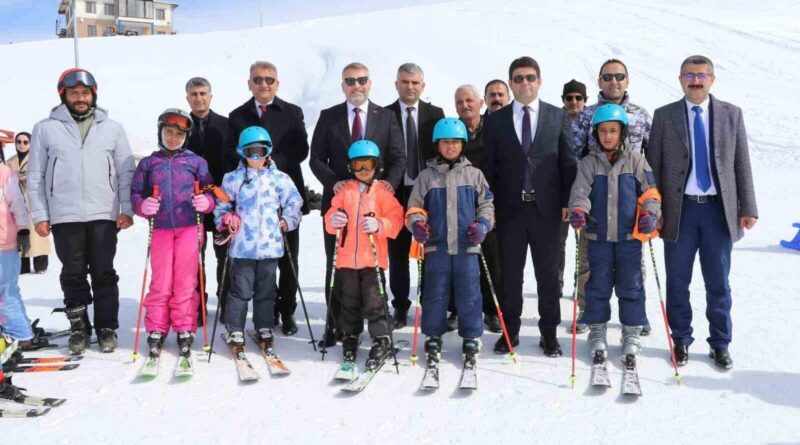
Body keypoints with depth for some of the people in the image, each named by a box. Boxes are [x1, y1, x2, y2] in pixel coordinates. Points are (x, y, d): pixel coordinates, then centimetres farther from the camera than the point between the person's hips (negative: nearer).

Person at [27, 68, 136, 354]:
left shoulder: (112, 129, 8)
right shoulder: (46, 129, 6)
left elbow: (126, 172, 7)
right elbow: (35, 176, 6)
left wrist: (127, 209, -2)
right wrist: (39, 215, 0)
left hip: (104, 215, 0)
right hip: (64, 216, 0)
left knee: (104, 274, 4)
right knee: (73, 275, 6)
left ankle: (106, 328, 14)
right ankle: (79, 328, 18)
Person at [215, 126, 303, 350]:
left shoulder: (280, 178, 2)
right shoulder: (233, 179, 2)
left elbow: (294, 203, 8)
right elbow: (222, 205, 10)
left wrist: (287, 221, -5)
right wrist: (227, 220, -7)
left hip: (270, 245, 1)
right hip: (242, 246, -1)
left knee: (266, 290, 13)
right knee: (241, 291, 3)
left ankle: (264, 329, 27)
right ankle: (235, 331, 15)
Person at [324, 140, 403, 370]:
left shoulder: (382, 192, 0)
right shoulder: (345, 191, 9)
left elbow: (396, 219, -6)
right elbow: (330, 218, 10)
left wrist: (379, 225, -23)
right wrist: (333, 221, -12)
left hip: (373, 257, -3)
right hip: (347, 257, 4)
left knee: (374, 301, -3)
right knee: (349, 301, 15)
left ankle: (382, 341, 9)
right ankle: (350, 338, 30)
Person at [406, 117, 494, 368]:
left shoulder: (473, 174, 8)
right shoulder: (427, 176, 7)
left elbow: (486, 204, 11)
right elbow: (414, 206, 10)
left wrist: (482, 224, -6)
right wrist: (417, 223, -10)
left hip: (467, 246, 0)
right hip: (436, 246, 0)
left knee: (469, 293, 3)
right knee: (435, 293, 4)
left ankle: (471, 338, 17)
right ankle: (433, 338, 17)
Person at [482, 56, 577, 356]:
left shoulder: (558, 116, 6)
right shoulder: (495, 120, 5)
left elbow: (568, 162, 5)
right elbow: (489, 166, 5)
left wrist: (567, 202, -1)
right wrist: (488, 207, 0)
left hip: (546, 207, 0)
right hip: (509, 208, 0)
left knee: (548, 273, 7)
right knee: (510, 273, 8)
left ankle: (549, 333, 18)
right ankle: (510, 330, 21)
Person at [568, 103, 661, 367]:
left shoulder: (636, 161, 3)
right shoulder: (590, 163, 3)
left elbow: (650, 192, 3)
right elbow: (580, 191, -7)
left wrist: (649, 214, -13)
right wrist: (578, 210, -26)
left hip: (630, 235, 0)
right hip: (598, 235, 0)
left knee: (630, 285, 6)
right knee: (598, 284, 8)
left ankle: (632, 332, 19)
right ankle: (597, 330, 21)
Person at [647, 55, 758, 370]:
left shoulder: (732, 114, 5)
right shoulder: (664, 116, 2)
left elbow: (742, 164, 5)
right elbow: (654, 166, 1)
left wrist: (748, 208, 0)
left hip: (719, 208, 1)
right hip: (680, 209, -1)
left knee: (718, 282, 10)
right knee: (677, 282, 8)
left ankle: (720, 343, 25)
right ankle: (681, 340, 24)